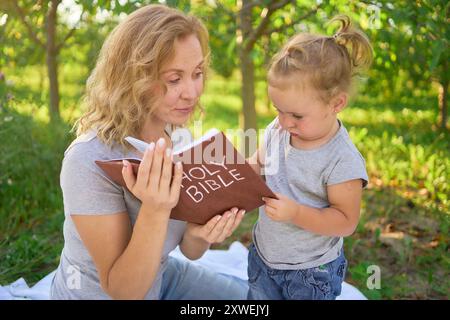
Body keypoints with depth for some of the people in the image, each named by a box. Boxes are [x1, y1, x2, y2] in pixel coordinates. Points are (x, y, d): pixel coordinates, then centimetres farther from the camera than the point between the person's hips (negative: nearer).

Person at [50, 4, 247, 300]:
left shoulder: (180, 137, -8)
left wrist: (201, 233, -26)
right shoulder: (90, 161, -28)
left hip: (160, 277, 6)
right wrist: (154, 210, -38)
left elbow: (190, 250, -4)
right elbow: (123, 289, -24)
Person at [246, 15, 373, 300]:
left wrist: (296, 213, -33)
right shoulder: (278, 130, -8)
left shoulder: (342, 160, -25)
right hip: (263, 256, 6)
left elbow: (346, 221, -20)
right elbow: (259, 162, 9)